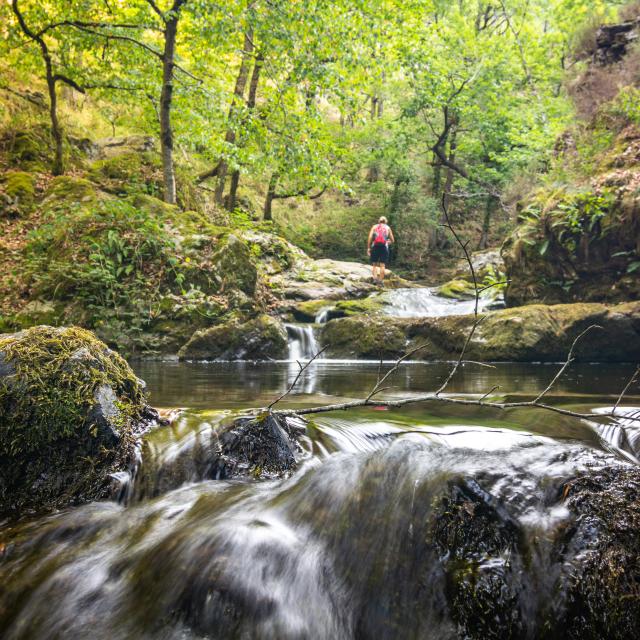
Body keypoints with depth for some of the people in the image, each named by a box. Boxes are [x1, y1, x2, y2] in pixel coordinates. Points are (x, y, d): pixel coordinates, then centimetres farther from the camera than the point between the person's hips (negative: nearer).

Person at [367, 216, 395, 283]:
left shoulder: (374, 227, 12)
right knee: (382, 265, 1)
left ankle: (375, 278, -9)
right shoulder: (388, 228, 13)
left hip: (375, 246, 1)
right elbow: (392, 240, 13)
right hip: (384, 247, 0)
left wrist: (368, 248, 0)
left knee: (375, 264, 8)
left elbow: (370, 237, -1)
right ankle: (381, 280, -3)